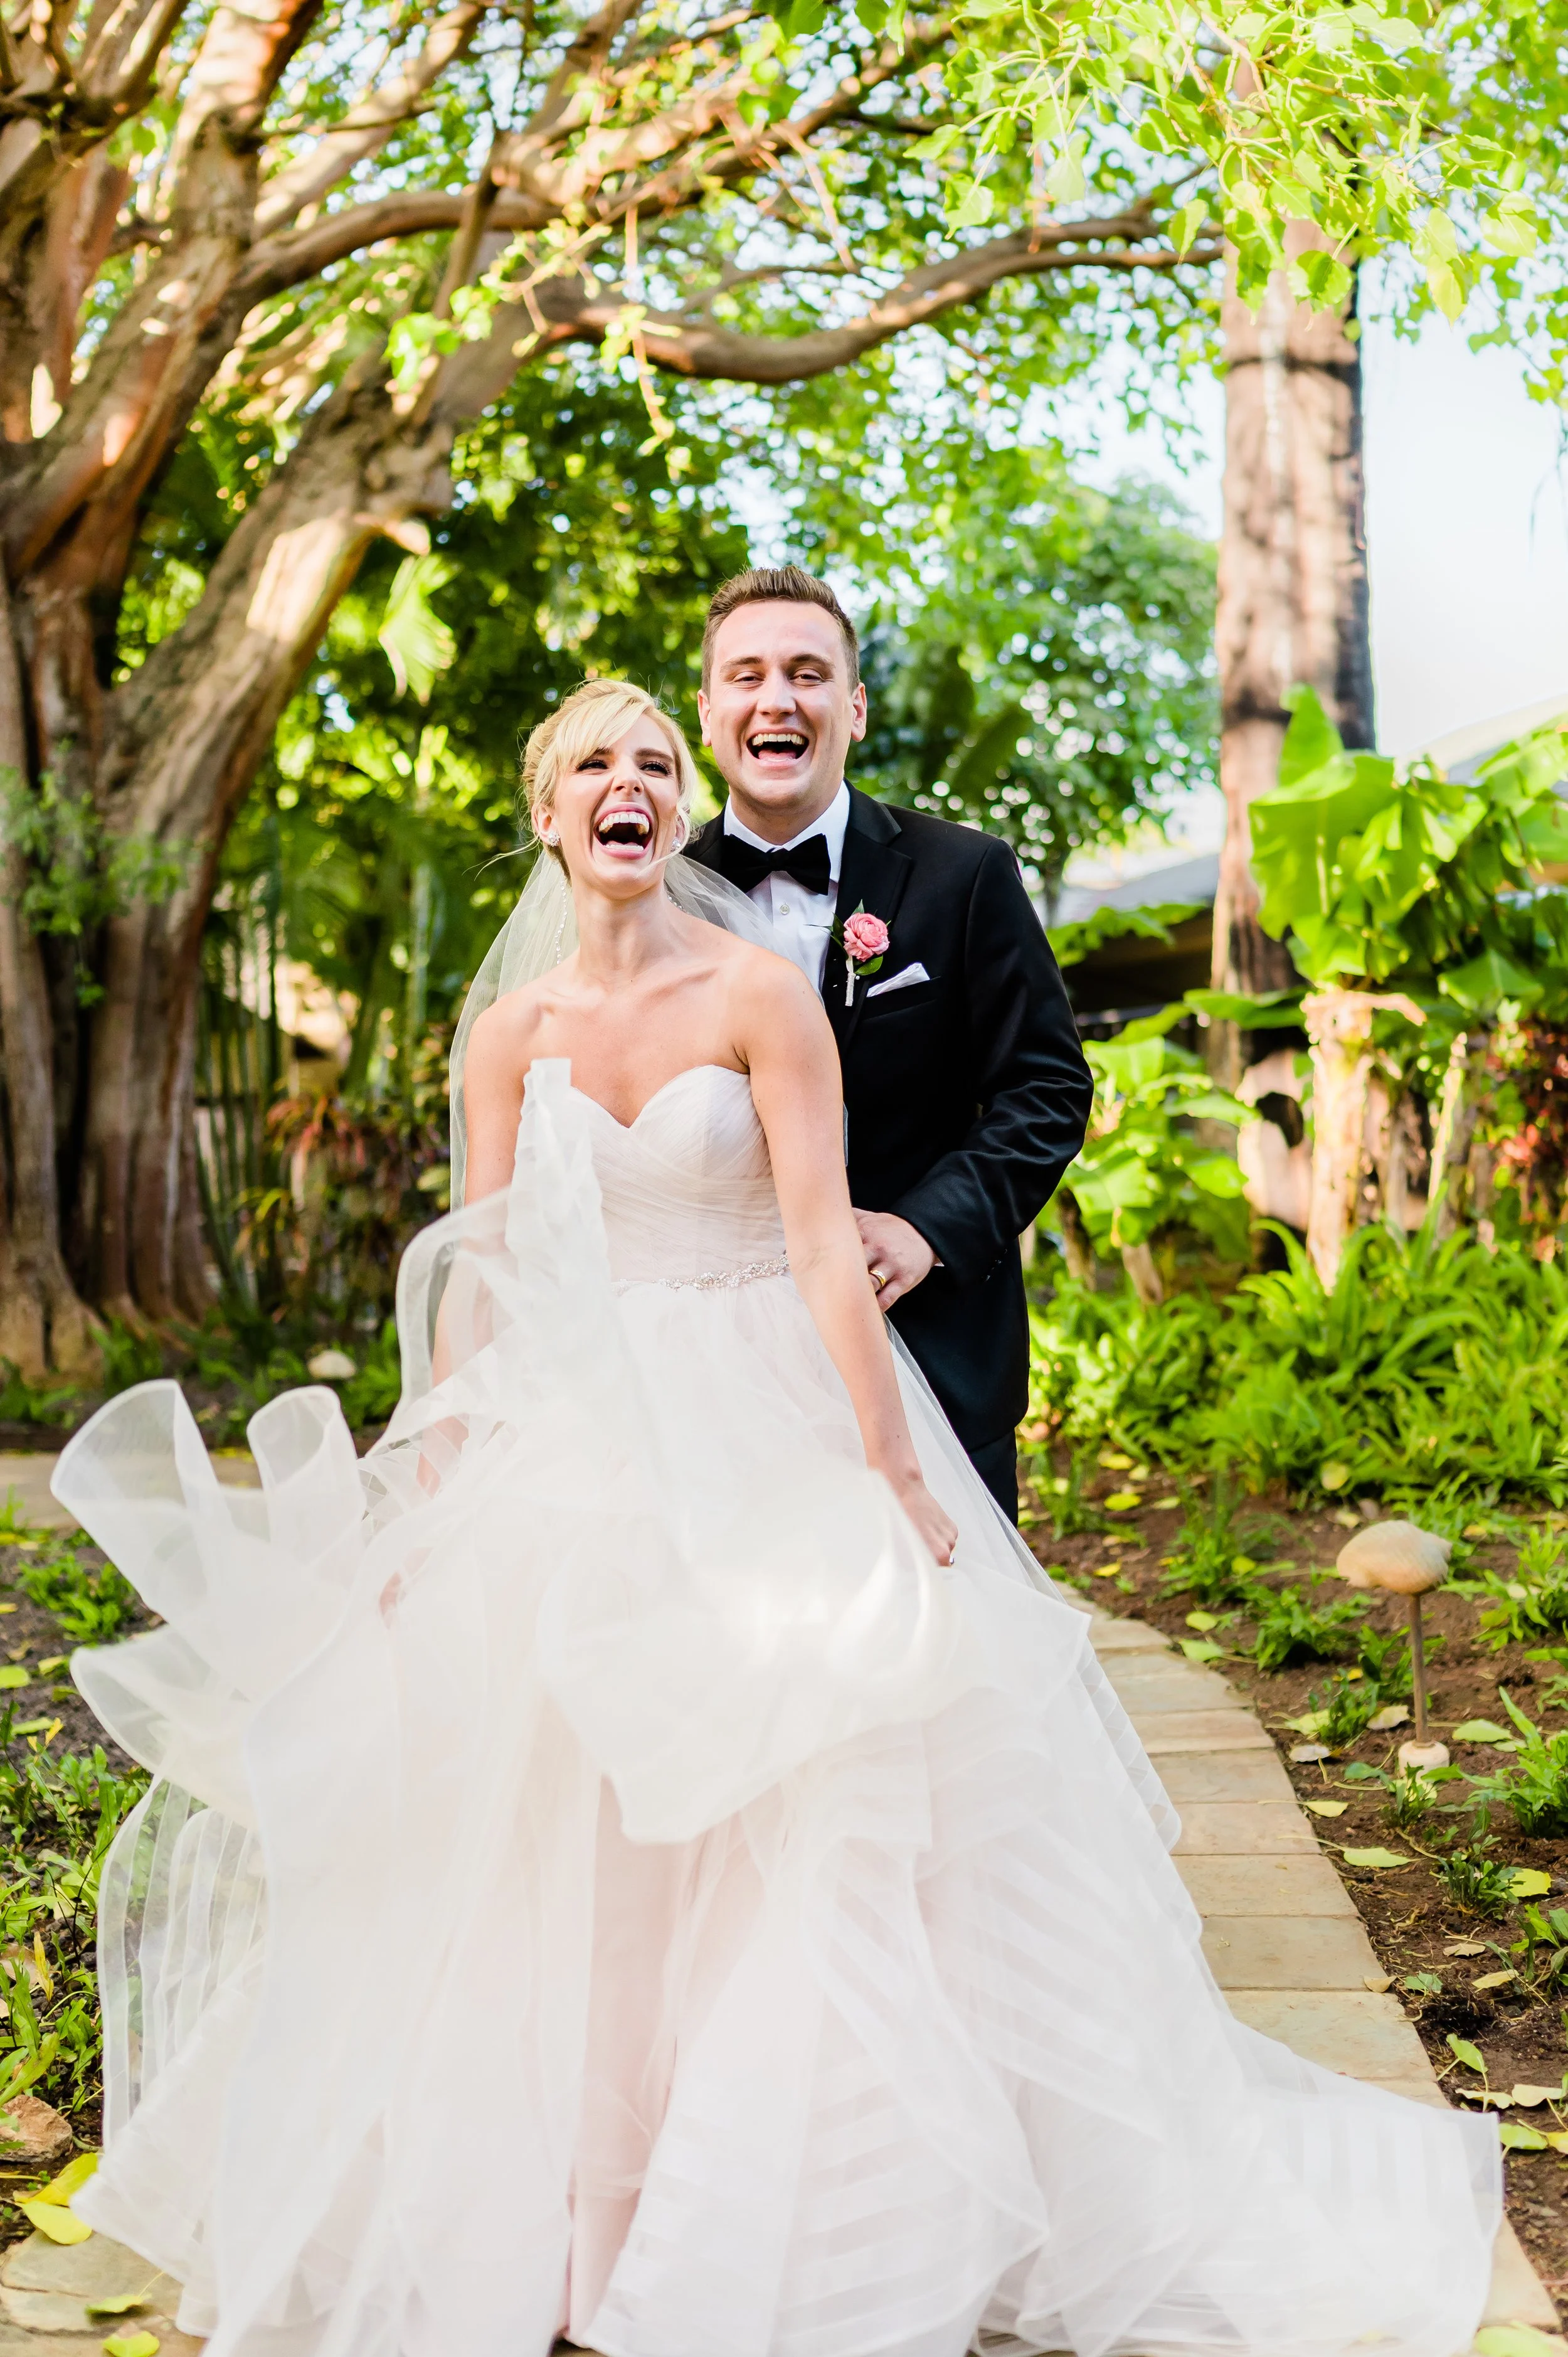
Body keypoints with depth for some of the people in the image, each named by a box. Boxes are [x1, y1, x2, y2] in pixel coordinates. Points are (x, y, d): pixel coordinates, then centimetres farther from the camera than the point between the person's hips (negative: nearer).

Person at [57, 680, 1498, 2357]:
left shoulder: (757, 994, -8)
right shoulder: (510, 1028, 4)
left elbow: (826, 1244, -14)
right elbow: (473, 1274, 5)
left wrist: (890, 1470, -18)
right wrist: (426, 1495, 2)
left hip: (764, 1428, -3)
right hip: (568, 1446, 4)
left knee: (797, 1817, -1)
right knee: (543, 1819, 8)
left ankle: (780, 2213, 16)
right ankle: (550, 2201, 26)